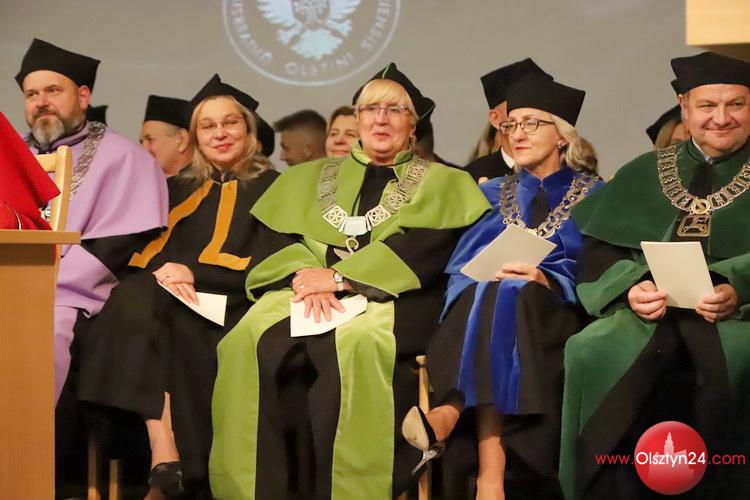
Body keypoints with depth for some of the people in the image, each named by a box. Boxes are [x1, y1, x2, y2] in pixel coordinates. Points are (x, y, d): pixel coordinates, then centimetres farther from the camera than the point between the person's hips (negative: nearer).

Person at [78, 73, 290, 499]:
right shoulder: (178, 190, 25)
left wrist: (194, 272, -14)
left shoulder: (271, 189, 12)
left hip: (232, 309, -4)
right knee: (135, 299, -33)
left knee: (147, 308, -35)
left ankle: (175, 466, -36)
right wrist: (161, 273, -12)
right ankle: (164, 458, -42)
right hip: (172, 300, 4)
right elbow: (146, 252, 13)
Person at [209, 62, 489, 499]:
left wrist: (340, 276, -12)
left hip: (391, 296, -3)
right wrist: (304, 274, -11)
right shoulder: (310, 177, 25)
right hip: (306, 289, 3)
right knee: (249, 340, -30)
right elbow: (271, 237, 12)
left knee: (354, 343, -38)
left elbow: (423, 250, -2)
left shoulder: (440, 183, 15)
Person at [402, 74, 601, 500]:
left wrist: (546, 281, -20)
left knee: (505, 298, -37)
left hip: (560, 315, -2)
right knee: (492, 293, -37)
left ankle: (450, 414, -49)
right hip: (482, 304, 2)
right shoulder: (493, 194, 21)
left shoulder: (593, 195, 11)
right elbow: (462, 267, 9)